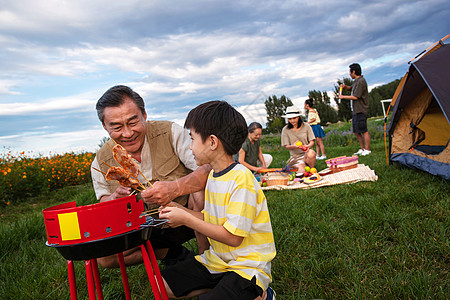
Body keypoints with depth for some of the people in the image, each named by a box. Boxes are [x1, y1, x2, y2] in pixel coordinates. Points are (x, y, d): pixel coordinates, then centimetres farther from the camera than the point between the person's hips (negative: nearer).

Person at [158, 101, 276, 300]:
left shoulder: (241, 179, -23)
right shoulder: (213, 175, 4)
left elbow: (233, 237, -24)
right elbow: (213, 220, 8)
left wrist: (187, 219, -19)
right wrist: (181, 211, -2)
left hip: (247, 266, -8)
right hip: (217, 261, 8)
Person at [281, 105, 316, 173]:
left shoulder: (306, 126, -1)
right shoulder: (285, 130, -3)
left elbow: (312, 142, -1)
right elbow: (286, 146, -1)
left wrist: (308, 146, -25)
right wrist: (293, 146, -24)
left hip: (306, 152, 1)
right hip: (295, 156, 0)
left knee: (311, 154, -37)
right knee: (303, 172, -25)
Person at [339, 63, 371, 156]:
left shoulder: (361, 81, -14)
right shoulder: (356, 81, 16)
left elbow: (355, 97, -18)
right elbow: (350, 88, 34)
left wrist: (343, 96, -7)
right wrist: (345, 86, 12)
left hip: (360, 111, -10)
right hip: (355, 111, 10)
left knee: (364, 131, -5)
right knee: (356, 132, 14)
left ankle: (367, 149, 1)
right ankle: (362, 149, 23)